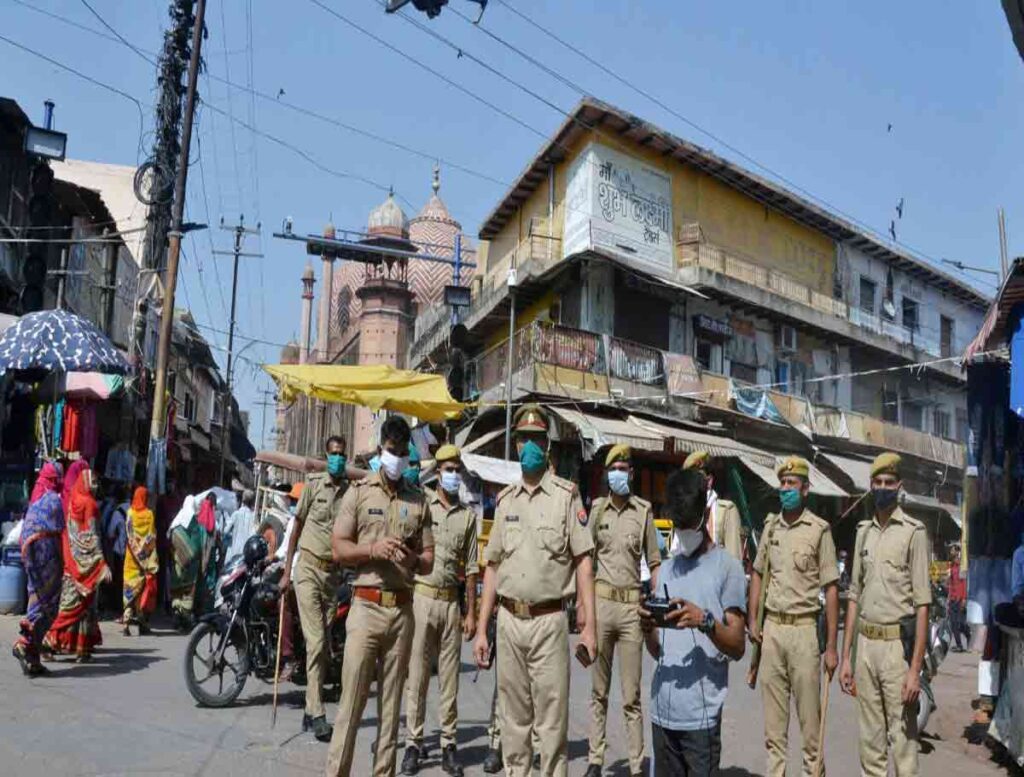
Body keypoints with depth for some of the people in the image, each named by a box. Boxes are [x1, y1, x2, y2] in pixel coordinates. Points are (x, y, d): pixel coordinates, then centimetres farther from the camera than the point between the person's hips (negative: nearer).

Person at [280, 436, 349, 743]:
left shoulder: (351, 491, 5)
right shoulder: (313, 484, 0)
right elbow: (297, 526, 4)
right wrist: (286, 571, 3)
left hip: (334, 572, 3)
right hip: (309, 569, -3)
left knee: (323, 645, 8)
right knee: (316, 642, -10)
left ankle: (310, 711, 19)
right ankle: (317, 714, -7)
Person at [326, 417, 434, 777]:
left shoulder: (419, 501, 12)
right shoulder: (358, 493, 5)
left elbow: (429, 559, 12)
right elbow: (338, 548, 1)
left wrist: (414, 560, -10)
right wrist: (372, 549, -15)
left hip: (402, 609, 3)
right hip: (366, 606, -3)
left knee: (391, 702, 7)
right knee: (351, 699, -4)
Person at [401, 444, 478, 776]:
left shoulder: (468, 515, 9)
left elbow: (471, 568, 10)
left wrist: (471, 613, 7)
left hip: (451, 601, 3)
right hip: (421, 596, -3)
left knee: (450, 677, 7)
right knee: (417, 674, 2)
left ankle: (448, 744, 14)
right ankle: (413, 743, 10)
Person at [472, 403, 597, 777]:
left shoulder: (566, 495, -1)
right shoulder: (505, 500, 11)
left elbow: (583, 561, -4)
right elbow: (492, 567, 13)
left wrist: (589, 625, -10)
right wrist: (481, 629, 10)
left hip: (549, 620, -4)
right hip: (508, 620, 4)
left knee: (552, 720, 1)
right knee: (513, 718, 12)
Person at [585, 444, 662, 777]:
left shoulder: (643, 510, 3)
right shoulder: (596, 509, 7)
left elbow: (654, 564, 6)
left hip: (632, 606, -1)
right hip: (600, 602, 1)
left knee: (632, 695, 3)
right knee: (598, 691, 10)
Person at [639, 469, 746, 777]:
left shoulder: (727, 566, -2)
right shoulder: (666, 570, 15)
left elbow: (738, 647, -6)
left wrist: (705, 621, -23)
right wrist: (647, 630, -6)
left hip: (702, 713, -5)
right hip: (661, 709, 5)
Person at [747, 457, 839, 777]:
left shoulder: (819, 530, -6)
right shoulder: (770, 525, 9)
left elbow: (831, 589, -6)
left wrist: (831, 646, -9)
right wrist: (752, 621, 8)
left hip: (804, 629, -5)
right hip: (771, 628, 5)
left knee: (809, 713, 2)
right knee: (773, 717, 11)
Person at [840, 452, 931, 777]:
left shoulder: (913, 532, -5)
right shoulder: (863, 531, 12)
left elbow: (922, 604, -9)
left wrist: (915, 669, -14)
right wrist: (845, 657, 12)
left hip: (898, 644, -5)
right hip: (865, 644, 5)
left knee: (903, 738, -1)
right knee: (870, 738, 12)